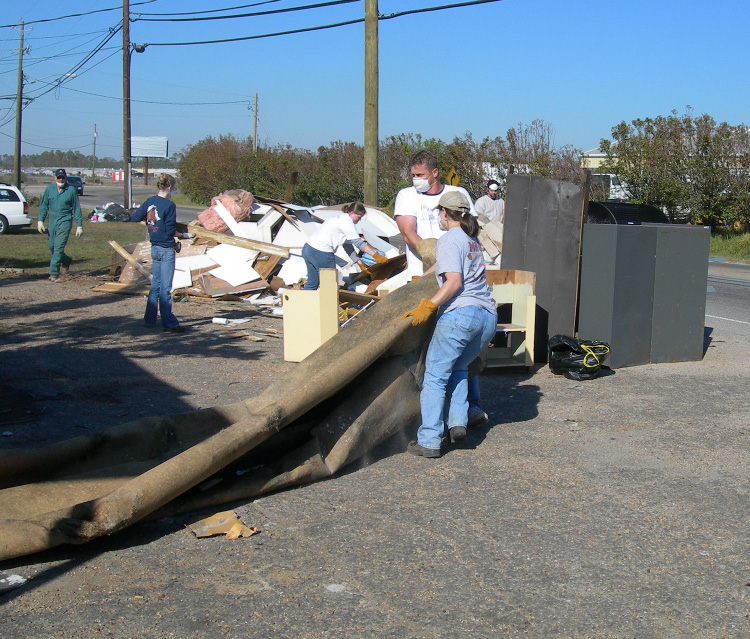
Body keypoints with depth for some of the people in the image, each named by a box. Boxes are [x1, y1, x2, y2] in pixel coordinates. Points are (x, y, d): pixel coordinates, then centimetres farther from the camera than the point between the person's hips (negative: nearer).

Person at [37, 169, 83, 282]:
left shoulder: (71, 190, -2)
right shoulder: (49, 189, 6)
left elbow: (77, 209, 1)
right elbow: (43, 205, 10)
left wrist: (79, 226, -1)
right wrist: (40, 220, -1)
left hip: (65, 221, -5)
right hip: (52, 221, 5)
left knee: (58, 247, -11)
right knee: (51, 246, 10)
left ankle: (54, 273, -9)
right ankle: (66, 261, 36)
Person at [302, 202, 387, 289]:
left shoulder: (340, 218, 19)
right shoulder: (346, 222, -11)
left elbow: (348, 244, 19)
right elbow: (358, 242, -17)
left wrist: (360, 262, 17)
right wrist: (376, 255, -17)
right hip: (321, 253, -10)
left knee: (312, 283, 15)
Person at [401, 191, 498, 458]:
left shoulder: (450, 239, -1)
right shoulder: (473, 240, 25)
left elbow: (454, 281, -13)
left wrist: (428, 306, -16)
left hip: (460, 313, -8)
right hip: (488, 317, 8)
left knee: (435, 376, -2)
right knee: (458, 368, 25)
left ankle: (429, 441, -5)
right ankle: (458, 423, 9)